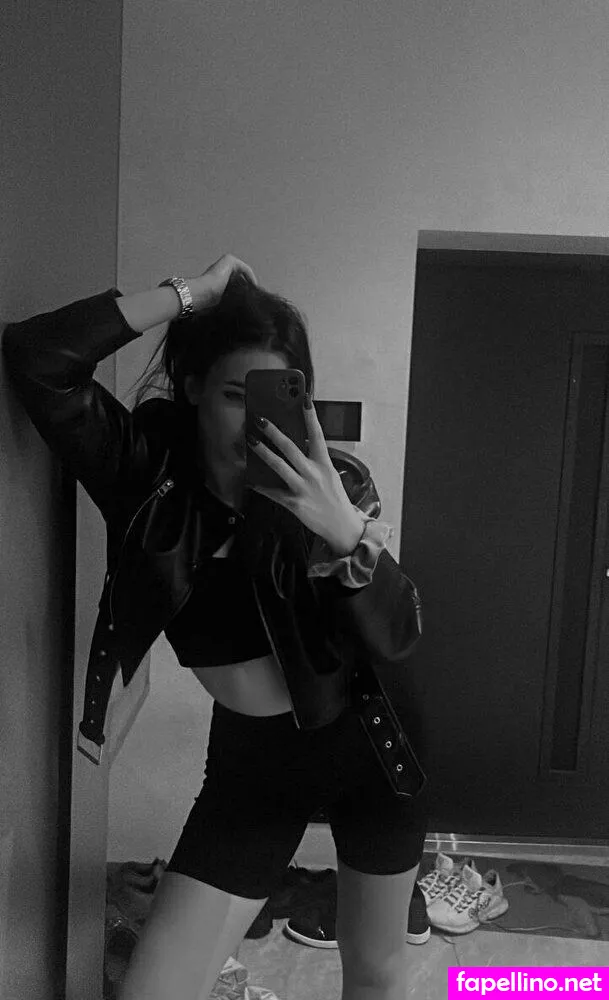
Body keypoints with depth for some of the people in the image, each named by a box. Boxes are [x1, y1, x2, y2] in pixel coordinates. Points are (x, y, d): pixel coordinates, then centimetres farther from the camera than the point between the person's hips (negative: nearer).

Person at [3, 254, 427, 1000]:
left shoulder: (333, 481, -16)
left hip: (360, 749, 1)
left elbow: (396, 639, -21)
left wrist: (346, 529, -38)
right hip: (248, 768, 0)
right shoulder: (150, 473, -15)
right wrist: (194, 292, -27)